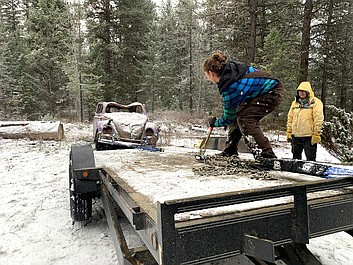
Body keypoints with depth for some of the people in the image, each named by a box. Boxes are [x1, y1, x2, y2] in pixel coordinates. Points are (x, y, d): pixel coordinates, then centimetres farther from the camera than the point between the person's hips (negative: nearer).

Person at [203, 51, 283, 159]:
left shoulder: (228, 87, -26)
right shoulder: (231, 66, -4)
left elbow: (228, 118, -14)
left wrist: (215, 123, 7)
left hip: (272, 94, -10)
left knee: (244, 118, -19)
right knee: (237, 114, 6)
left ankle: (268, 153, -16)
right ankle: (230, 151, 12)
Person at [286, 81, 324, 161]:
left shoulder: (316, 102, -5)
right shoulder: (295, 103, 12)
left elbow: (318, 119, -11)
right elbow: (290, 118, 14)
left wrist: (316, 134, -15)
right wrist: (289, 132, 10)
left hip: (309, 136, -6)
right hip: (296, 136, 6)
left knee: (310, 158, 2)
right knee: (296, 157, 16)